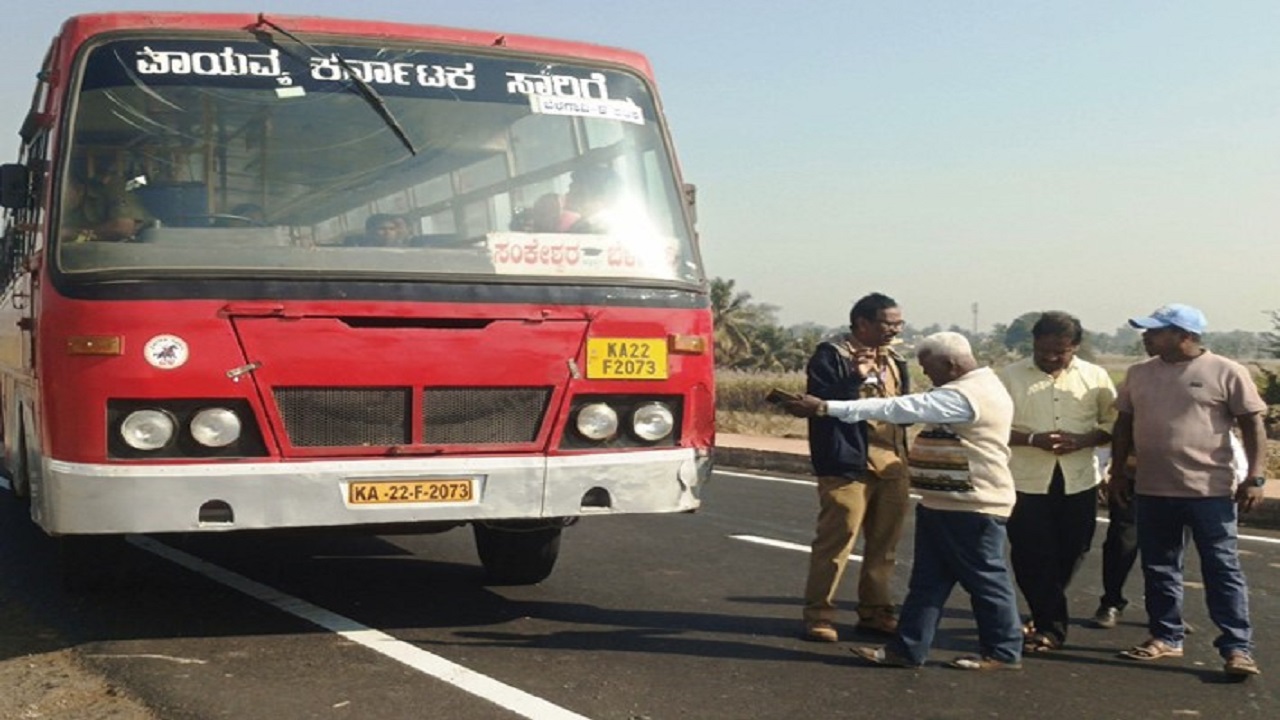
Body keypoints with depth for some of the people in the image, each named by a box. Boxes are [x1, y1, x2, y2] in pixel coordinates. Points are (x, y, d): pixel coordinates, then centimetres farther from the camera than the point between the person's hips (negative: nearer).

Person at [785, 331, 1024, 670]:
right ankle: (907, 649, 12)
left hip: (971, 507, -10)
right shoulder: (976, 388, 13)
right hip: (943, 504, 10)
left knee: (985, 579, 4)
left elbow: (899, 409, -25)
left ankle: (1004, 652, 17)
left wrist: (826, 408, -25)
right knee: (927, 580, 9)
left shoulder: (965, 395, -21)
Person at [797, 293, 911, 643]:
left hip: (892, 465, 7)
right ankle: (818, 614, 1)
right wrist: (856, 378, -23)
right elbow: (820, 401, -15)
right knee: (835, 541, -7)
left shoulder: (894, 361, 18)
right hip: (849, 465, -7)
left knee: (884, 543, 12)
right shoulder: (832, 356, -4)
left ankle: (875, 610, 23)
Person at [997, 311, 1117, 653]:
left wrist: (1082, 440, -13)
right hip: (1027, 482, -2)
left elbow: (1114, 423, 6)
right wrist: (1033, 439, -20)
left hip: (1078, 482, 2)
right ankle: (1051, 625, 10)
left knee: (1069, 555, 10)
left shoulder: (1095, 377, 4)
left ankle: (1044, 616, 31)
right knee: (1032, 557, -3)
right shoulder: (1010, 376, -2)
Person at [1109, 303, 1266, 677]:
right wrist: (1117, 472, 12)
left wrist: (1255, 477, -12)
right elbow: (1124, 424, 15)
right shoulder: (1139, 374, 8)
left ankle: (1237, 647, 3)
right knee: (1158, 568, 12)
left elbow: (1252, 425, -5)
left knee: (1222, 569, -1)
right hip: (1152, 490, 5)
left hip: (1210, 490, -5)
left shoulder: (1227, 373, -6)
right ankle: (1166, 636, 24)